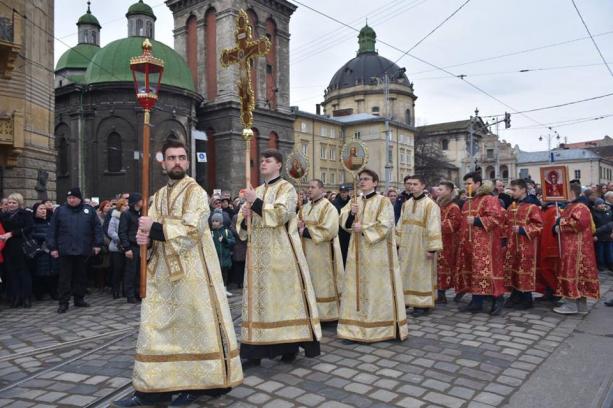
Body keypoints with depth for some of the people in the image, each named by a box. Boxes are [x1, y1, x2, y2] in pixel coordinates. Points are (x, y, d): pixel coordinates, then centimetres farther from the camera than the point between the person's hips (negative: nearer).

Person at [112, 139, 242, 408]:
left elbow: (191, 230, -18)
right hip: (162, 272, 7)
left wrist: (155, 229, -15)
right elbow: (151, 228, 9)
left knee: (192, 326, 2)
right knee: (156, 327, 8)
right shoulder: (159, 196, 15)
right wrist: (144, 236, -13)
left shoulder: (196, 192, -7)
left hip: (191, 272, -7)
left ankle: (195, 383, 15)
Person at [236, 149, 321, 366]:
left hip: (280, 251, -6)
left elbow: (281, 214, -17)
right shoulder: (256, 191, 18)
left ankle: (290, 344, 8)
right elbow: (242, 222, 16)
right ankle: (257, 348, 10)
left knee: (283, 294, -2)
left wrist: (256, 202, -17)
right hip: (258, 252, 6)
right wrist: (244, 216, -7)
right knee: (260, 294, 5)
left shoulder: (287, 188, 0)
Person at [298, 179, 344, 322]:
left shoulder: (328, 208, -10)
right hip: (307, 252, 7)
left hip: (322, 252, -7)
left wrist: (306, 231, -17)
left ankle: (326, 313, 11)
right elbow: (299, 224, 16)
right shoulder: (305, 208, 13)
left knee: (323, 283, 0)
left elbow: (328, 230, -21)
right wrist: (299, 226, -9)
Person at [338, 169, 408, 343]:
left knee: (376, 288, -1)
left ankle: (379, 327, 8)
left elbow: (385, 225, -13)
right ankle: (356, 327, 12)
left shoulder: (383, 201, -3)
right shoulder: (354, 202, 12)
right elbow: (344, 222, 4)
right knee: (357, 287, 5)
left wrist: (363, 228, -16)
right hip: (358, 251, 5)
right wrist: (351, 214, -16)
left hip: (377, 251, -5)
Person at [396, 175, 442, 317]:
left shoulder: (430, 204, -10)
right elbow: (400, 226, 13)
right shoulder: (406, 204, 9)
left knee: (422, 274, 2)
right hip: (406, 246, 6)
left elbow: (433, 228, -15)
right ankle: (406, 300, 21)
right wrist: (397, 243, 9)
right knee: (406, 274, 10)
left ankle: (423, 304, 12)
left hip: (421, 246, -6)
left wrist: (432, 248, -20)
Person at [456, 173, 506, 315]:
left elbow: (496, 217, -19)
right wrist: (463, 239, 18)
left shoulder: (490, 199, -7)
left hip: (485, 243, -8)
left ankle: (498, 300, 3)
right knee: (474, 271, 9)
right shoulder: (467, 202, 18)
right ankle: (476, 302, 15)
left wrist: (476, 221, -19)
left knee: (487, 270, -9)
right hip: (470, 243, 8)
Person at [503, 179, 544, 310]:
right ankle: (515, 297, 23)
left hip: (526, 246, -7)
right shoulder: (511, 207, 12)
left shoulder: (532, 207, -10)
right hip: (512, 245, 7)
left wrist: (522, 230, -21)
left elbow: (538, 226, -13)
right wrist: (505, 238, 10)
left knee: (525, 271, -1)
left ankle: (526, 300, 11)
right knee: (512, 270, 11)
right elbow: (506, 224, 18)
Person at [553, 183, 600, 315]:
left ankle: (571, 305, -2)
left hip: (576, 247, -10)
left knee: (572, 273, -7)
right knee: (578, 274, 11)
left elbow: (578, 224, -29)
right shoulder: (571, 206, 16)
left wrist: (561, 223, -16)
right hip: (571, 246, 10)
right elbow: (567, 221, 23)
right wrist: (559, 225, 1)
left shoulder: (580, 208, -15)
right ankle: (581, 305, 17)